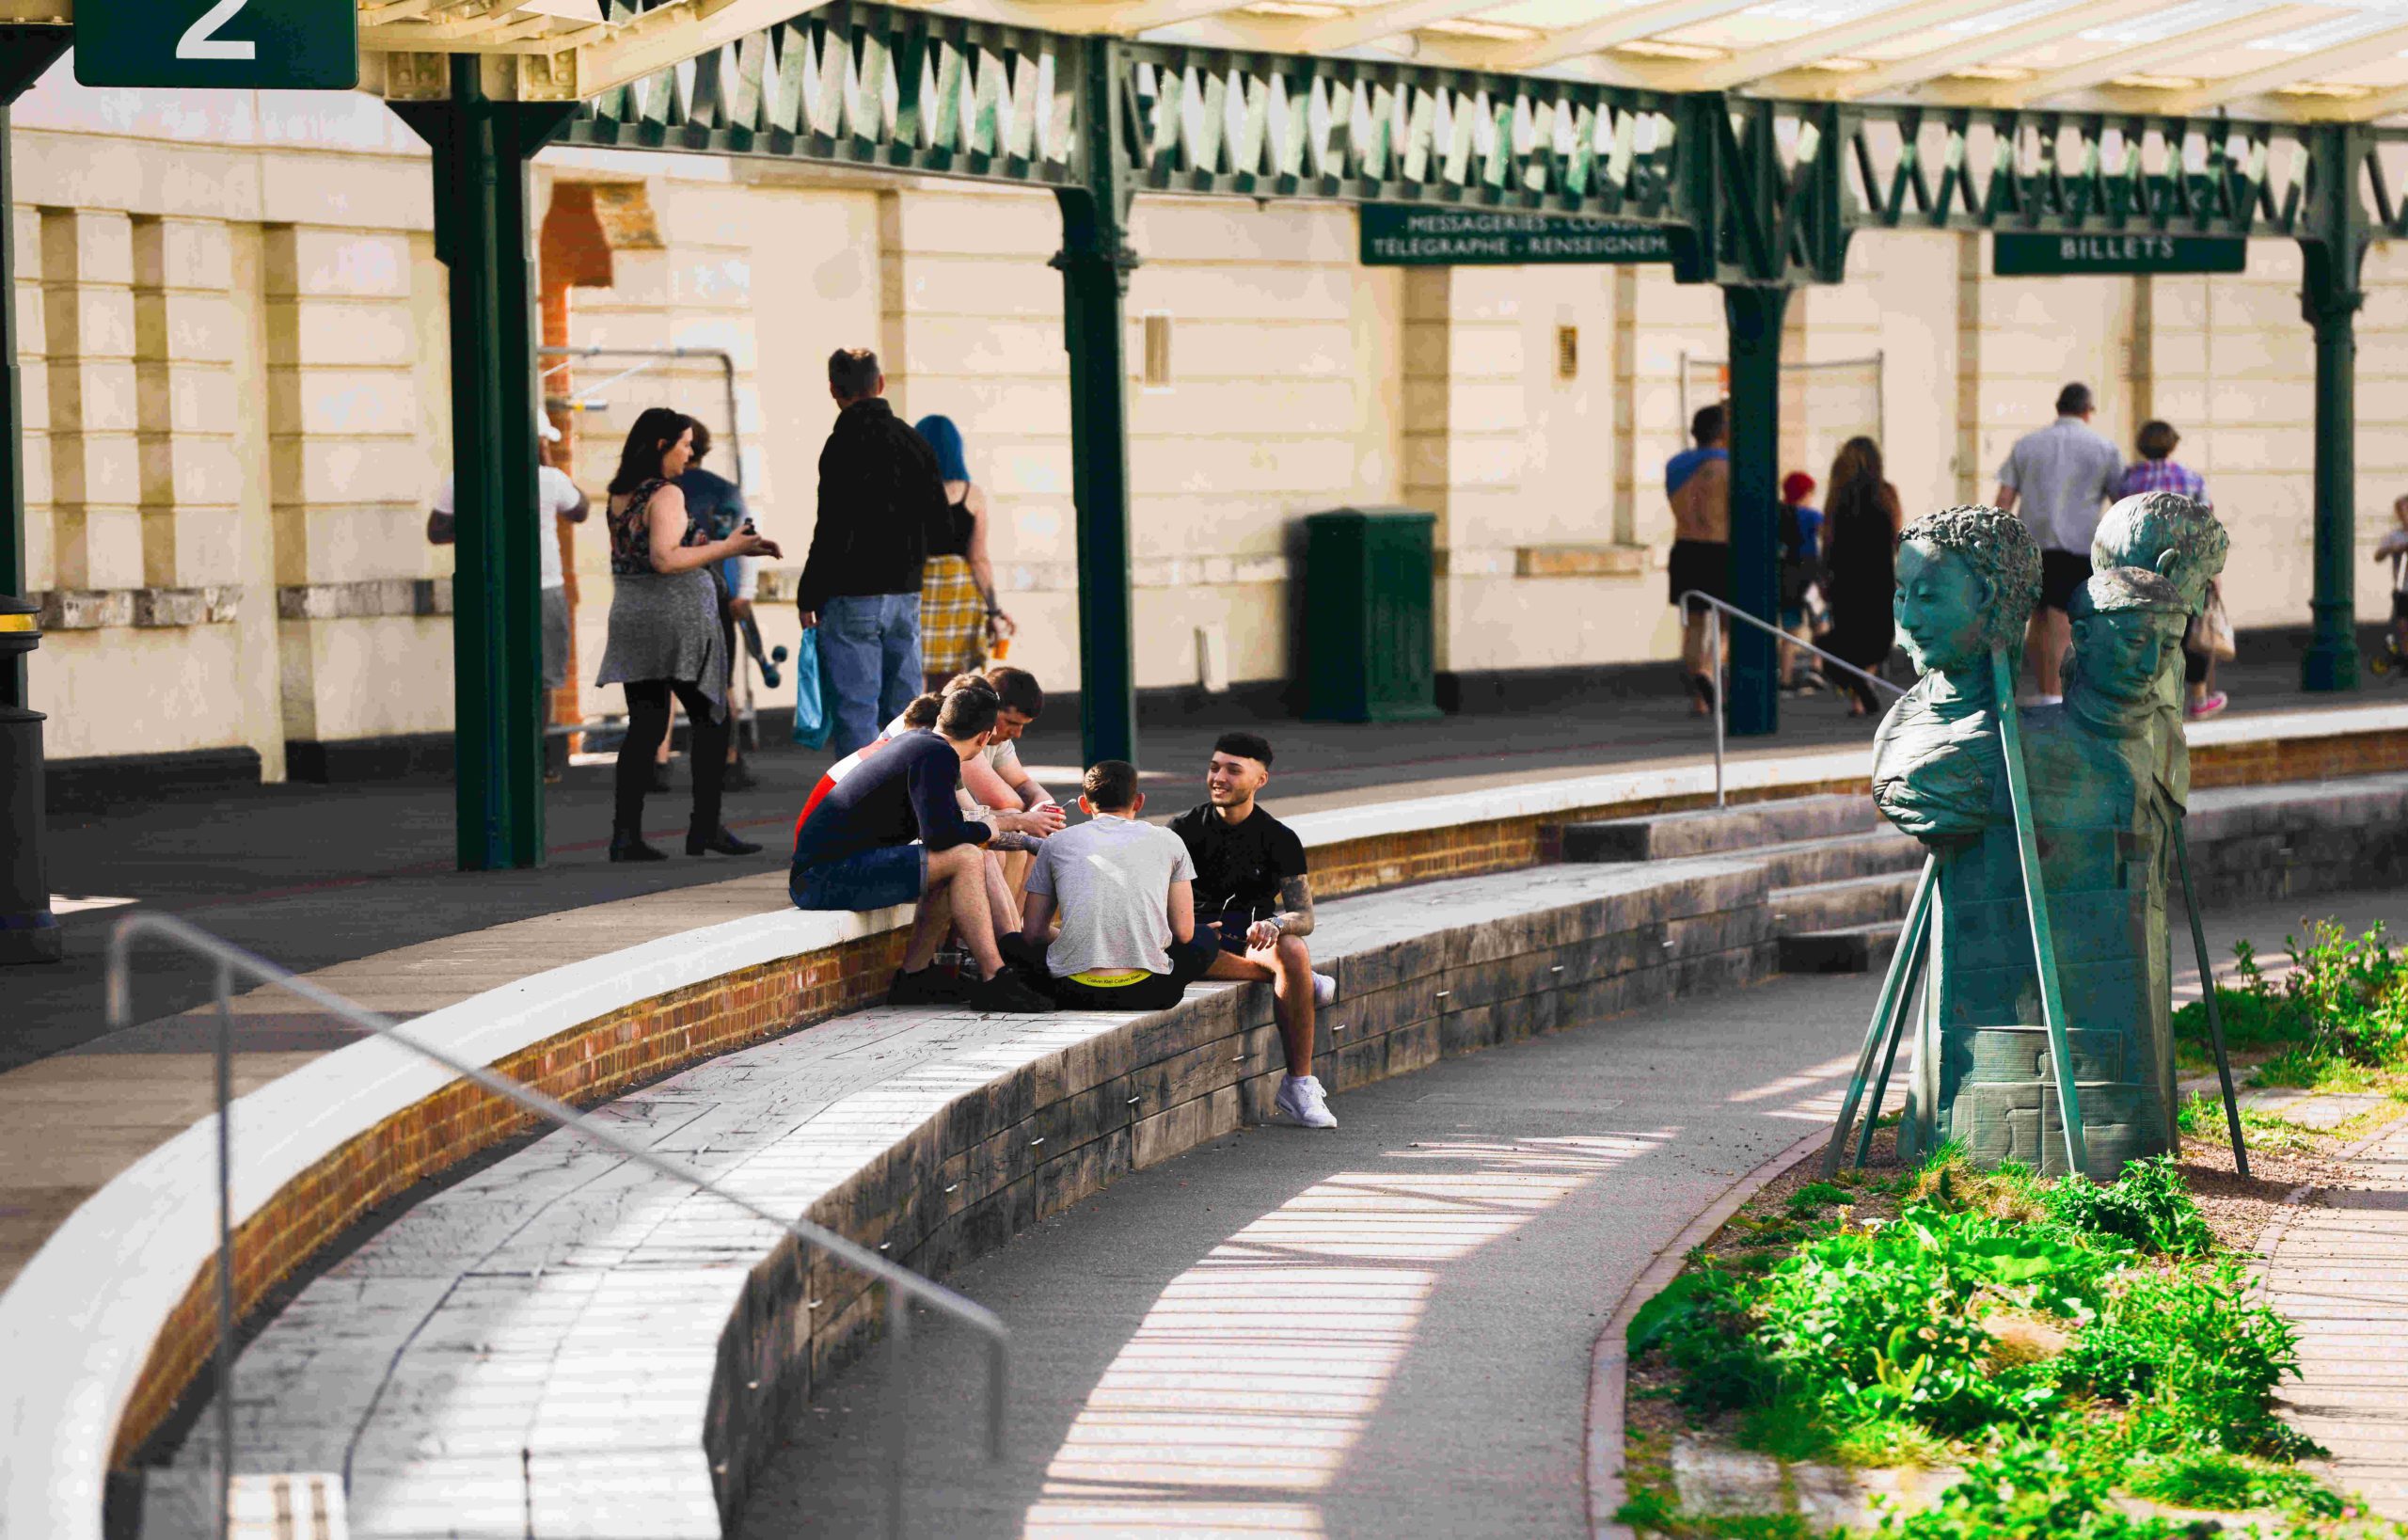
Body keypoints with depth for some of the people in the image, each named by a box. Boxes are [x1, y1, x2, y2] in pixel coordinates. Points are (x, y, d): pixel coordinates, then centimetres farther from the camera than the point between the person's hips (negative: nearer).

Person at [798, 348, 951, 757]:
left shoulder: (845, 445, -13)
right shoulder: (914, 442, 10)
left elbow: (833, 528, -16)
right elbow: (940, 520, 13)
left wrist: (808, 595, -9)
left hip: (853, 597, -7)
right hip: (905, 592, 7)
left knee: (855, 712, -5)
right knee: (905, 709, 12)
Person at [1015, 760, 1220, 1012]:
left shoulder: (1057, 843, 13)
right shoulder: (1168, 841, 12)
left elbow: (1032, 933, 14)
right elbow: (1183, 932, 12)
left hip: (1074, 994, 1)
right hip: (1147, 994, -1)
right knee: (1206, 941, 29)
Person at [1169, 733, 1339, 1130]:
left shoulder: (1279, 839, 4)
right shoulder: (1185, 829, 4)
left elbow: (1304, 916, -3)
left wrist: (1274, 925, -27)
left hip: (1252, 938, 1)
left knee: (1293, 951, -35)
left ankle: (1299, 1083, -28)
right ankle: (1304, 981, -24)